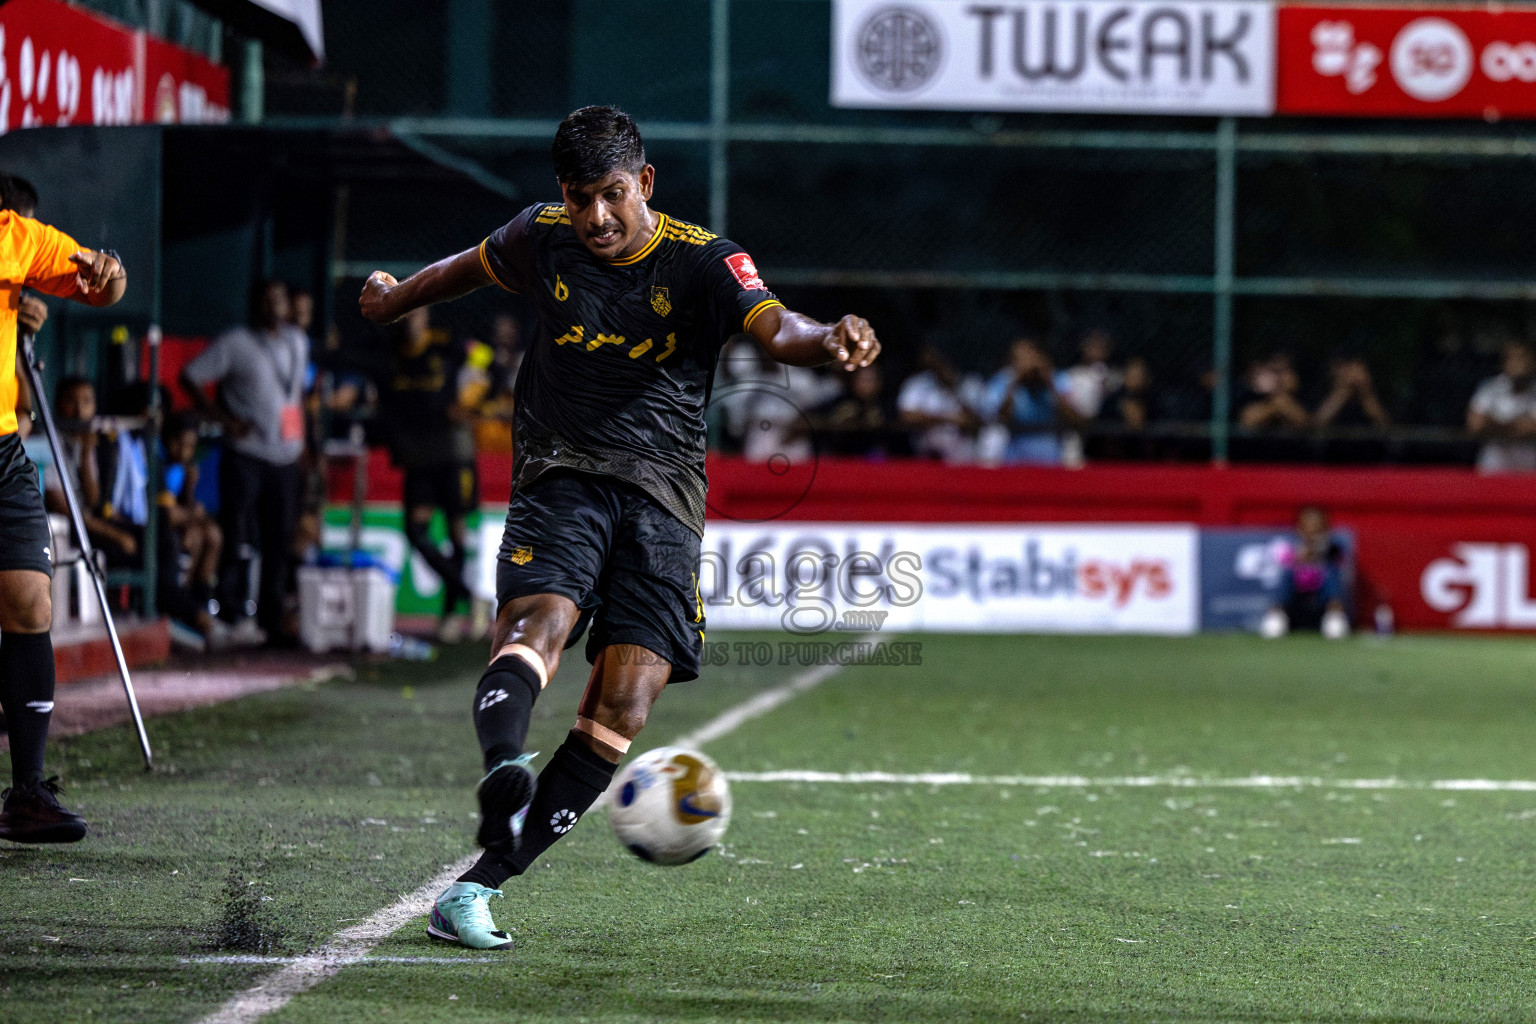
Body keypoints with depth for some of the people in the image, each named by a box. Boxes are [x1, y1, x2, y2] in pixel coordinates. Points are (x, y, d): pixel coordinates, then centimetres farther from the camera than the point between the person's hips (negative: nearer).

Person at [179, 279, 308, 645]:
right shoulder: (236, 343, -3)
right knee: (238, 541, -8)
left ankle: (272, 619, 12)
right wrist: (224, 419, -10)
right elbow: (190, 377, -5)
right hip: (246, 457, -6)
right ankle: (232, 616, -3)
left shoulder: (298, 342, 16)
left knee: (280, 544, 6)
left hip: (286, 459, 6)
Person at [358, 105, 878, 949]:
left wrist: (828, 341, -47)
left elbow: (776, 328, -23)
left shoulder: (702, 262, -4)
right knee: (537, 624, -31)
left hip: (662, 495, -1)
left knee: (619, 714, -13)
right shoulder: (542, 239, 5)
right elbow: (471, 268, 27)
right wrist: (394, 300, 45)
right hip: (561, 474, 1)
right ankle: (502, 774, -59)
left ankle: (477, 888, -8)